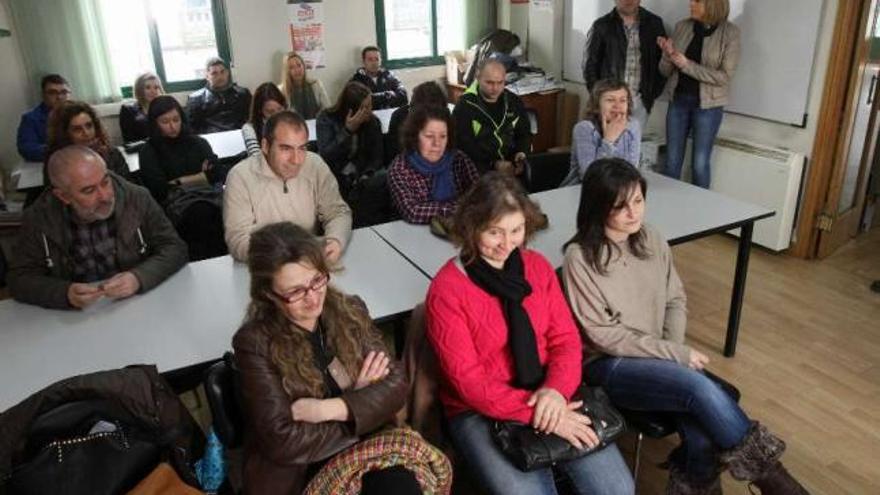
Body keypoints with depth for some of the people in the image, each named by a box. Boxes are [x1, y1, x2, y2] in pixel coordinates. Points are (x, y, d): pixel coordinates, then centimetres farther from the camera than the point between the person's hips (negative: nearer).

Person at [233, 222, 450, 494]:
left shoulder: (350, 311, 2)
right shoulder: (254, 342, -10)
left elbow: (396, 383, -3)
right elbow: (282, 443, -14)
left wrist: (328, 409, -16)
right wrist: (359, 402, -10)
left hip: (363, 449, 4)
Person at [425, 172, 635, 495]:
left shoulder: (538, 266, 4)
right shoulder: (446, 290, -12)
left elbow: (565, 339, 4)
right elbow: (467, 380, -15)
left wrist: (556, 390, -17)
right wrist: (536, 413, -21)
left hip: (547, 400, 4)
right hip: (480, 412, -4)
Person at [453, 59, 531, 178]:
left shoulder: (514, 102, 11)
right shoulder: (465, 106, -5)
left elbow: (524, 133, 20)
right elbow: (464, 145, -10)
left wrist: (521, 153, -3)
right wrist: (493, 164, -20)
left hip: (512, 166, 4)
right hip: (479, 168, -4)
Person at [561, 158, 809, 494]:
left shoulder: (652, 241, 2)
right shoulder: (580, 258, -16)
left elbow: (675, 301, 10)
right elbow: (604, 336, -16)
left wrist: (675, 351, -9)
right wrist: (676, 355, -15)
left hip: (658, 356, 5)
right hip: (609, 365, -5)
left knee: (703, 434, -24)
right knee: (700, 389, -28)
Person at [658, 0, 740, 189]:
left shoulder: (730, 32, -9)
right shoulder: (682, 26, 1)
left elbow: (724, 76, -15)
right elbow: (666, 71, 4)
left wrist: (687, 65, -21)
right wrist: (668, 54, -18)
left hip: (708, 104, -3)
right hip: (678, 100, 3)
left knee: (700, 163, 3)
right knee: (672, 159, 9)